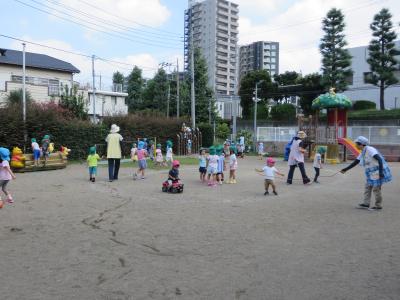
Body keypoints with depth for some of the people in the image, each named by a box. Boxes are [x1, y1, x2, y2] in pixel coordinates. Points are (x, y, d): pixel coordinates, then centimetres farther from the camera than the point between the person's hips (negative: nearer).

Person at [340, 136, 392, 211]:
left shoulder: (370, 150, -18)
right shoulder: (363, 153, 10)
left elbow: (379, 159, -25)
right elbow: (355, 162, 15)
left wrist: (381, 172, -30)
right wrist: (345, 169, 12)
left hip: (377, 173, -9)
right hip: (371, 174, 9)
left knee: (376, 189, -1)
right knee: (367, 188, 11)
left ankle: (378, 206, 10)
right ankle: (366, 204, 16)